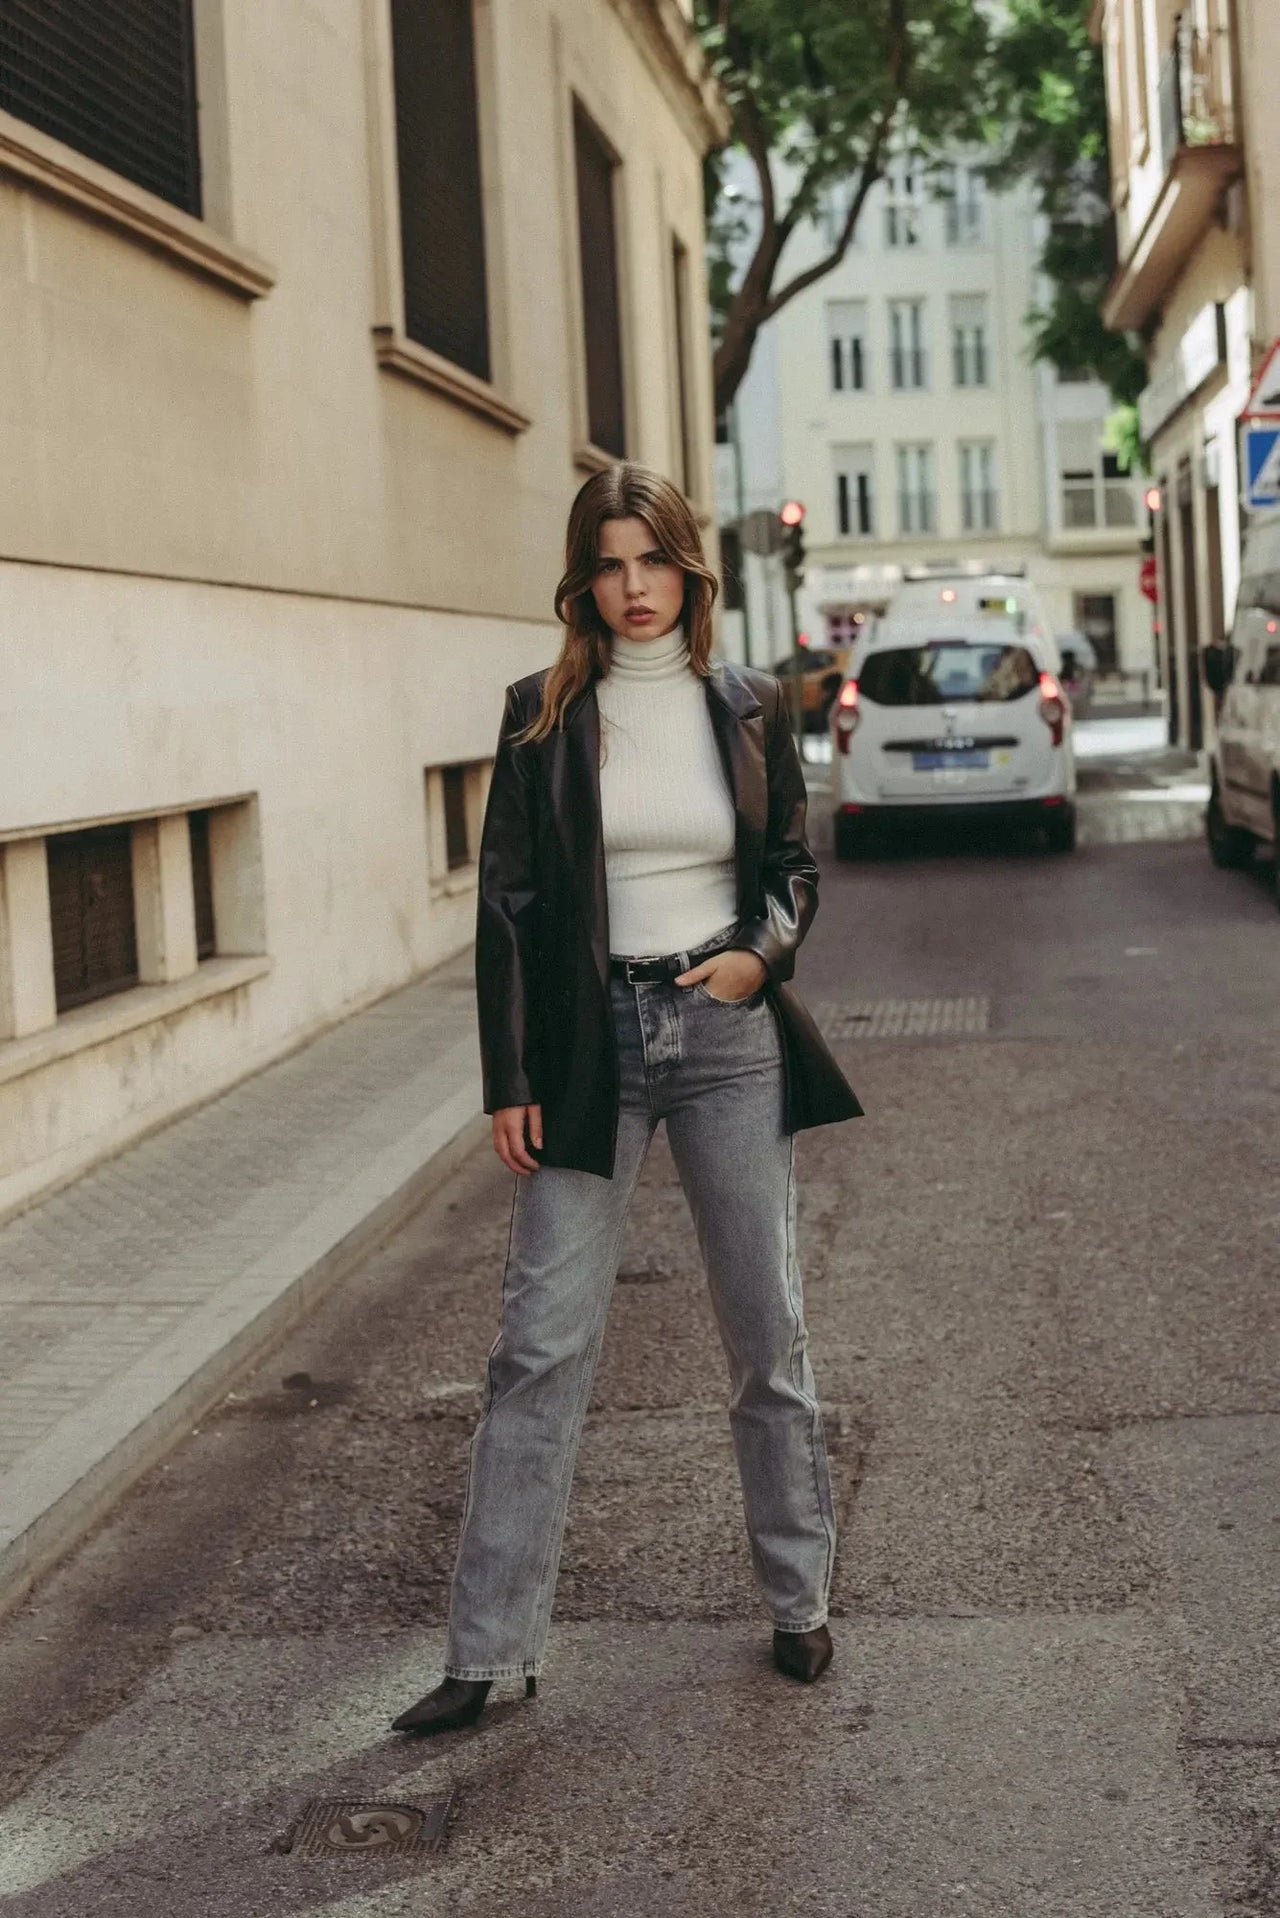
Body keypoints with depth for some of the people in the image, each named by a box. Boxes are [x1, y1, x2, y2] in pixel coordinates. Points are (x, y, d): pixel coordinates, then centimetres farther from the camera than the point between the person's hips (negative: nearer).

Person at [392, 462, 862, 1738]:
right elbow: (506, 901, 0)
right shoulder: (544, 715, 0)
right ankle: (486, 1652, 5)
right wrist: (508, 1081, -4)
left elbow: (793, 865, 14)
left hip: (728, 1035, 2)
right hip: (587, 1044, -1)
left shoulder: (748, 708, 5)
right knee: (541, 1345, -3)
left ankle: (799, 1602, 26)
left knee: (769, 1333, 9)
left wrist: (763, 952, -8)